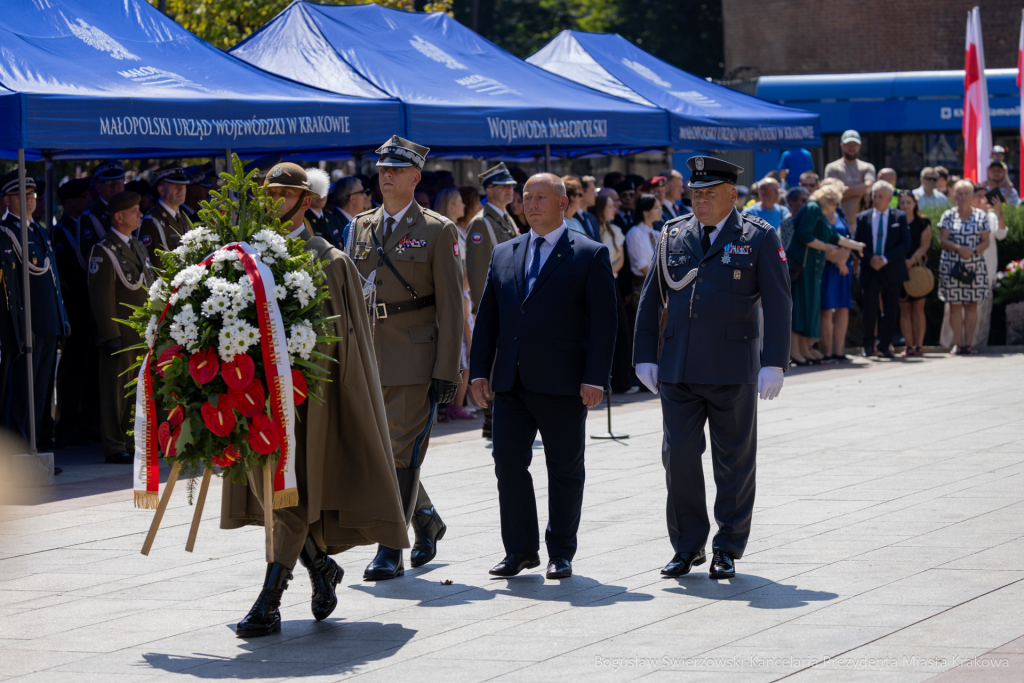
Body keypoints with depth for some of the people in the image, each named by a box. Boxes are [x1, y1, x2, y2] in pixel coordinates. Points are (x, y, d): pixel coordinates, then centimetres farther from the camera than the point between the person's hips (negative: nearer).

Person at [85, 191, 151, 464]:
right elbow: (101, 297, -14)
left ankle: (135, 442, 18)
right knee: (117, 389, -2)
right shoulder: (104, 251, -10)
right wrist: (111, 335, -18)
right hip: (120, 335, -8)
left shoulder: (138, 247, 16)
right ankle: (114, 447, 3)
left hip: (142, 334, 8)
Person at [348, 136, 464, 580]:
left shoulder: (437, 231, -2)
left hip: (415, 358, -5)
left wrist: (446, 370, -11)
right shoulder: (361, 227, 12)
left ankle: (390, 553, -3)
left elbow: (450, 306, -5)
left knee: (401, 454, -7)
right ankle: (426, 522, 33)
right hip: (368, 356, 5)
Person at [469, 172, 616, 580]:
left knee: (564, 470, 5)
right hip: (512, 385, 4)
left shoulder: (590, 256, -1)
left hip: (563, 386, -4)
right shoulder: (504, 255, 14)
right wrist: (479, 370, 6)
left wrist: (595, 378, -13)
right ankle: (520, 550, 11)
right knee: (508, 464, 1)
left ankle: (561, 554, 15)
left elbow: (603, 322, -6)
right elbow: (487, 317, 15)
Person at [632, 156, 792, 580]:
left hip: (733, 371, -3)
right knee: (678, 456, 1)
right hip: (678, 369, 3)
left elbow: (778, 304, -4)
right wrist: (645, 356, 6)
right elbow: (651, 300, 12)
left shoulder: (758, 237, -1)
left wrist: (774, 363, -11)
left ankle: (728, 549, 15)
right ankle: (688, 546, 13)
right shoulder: (673, 235, 9)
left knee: (734, 462, 5)